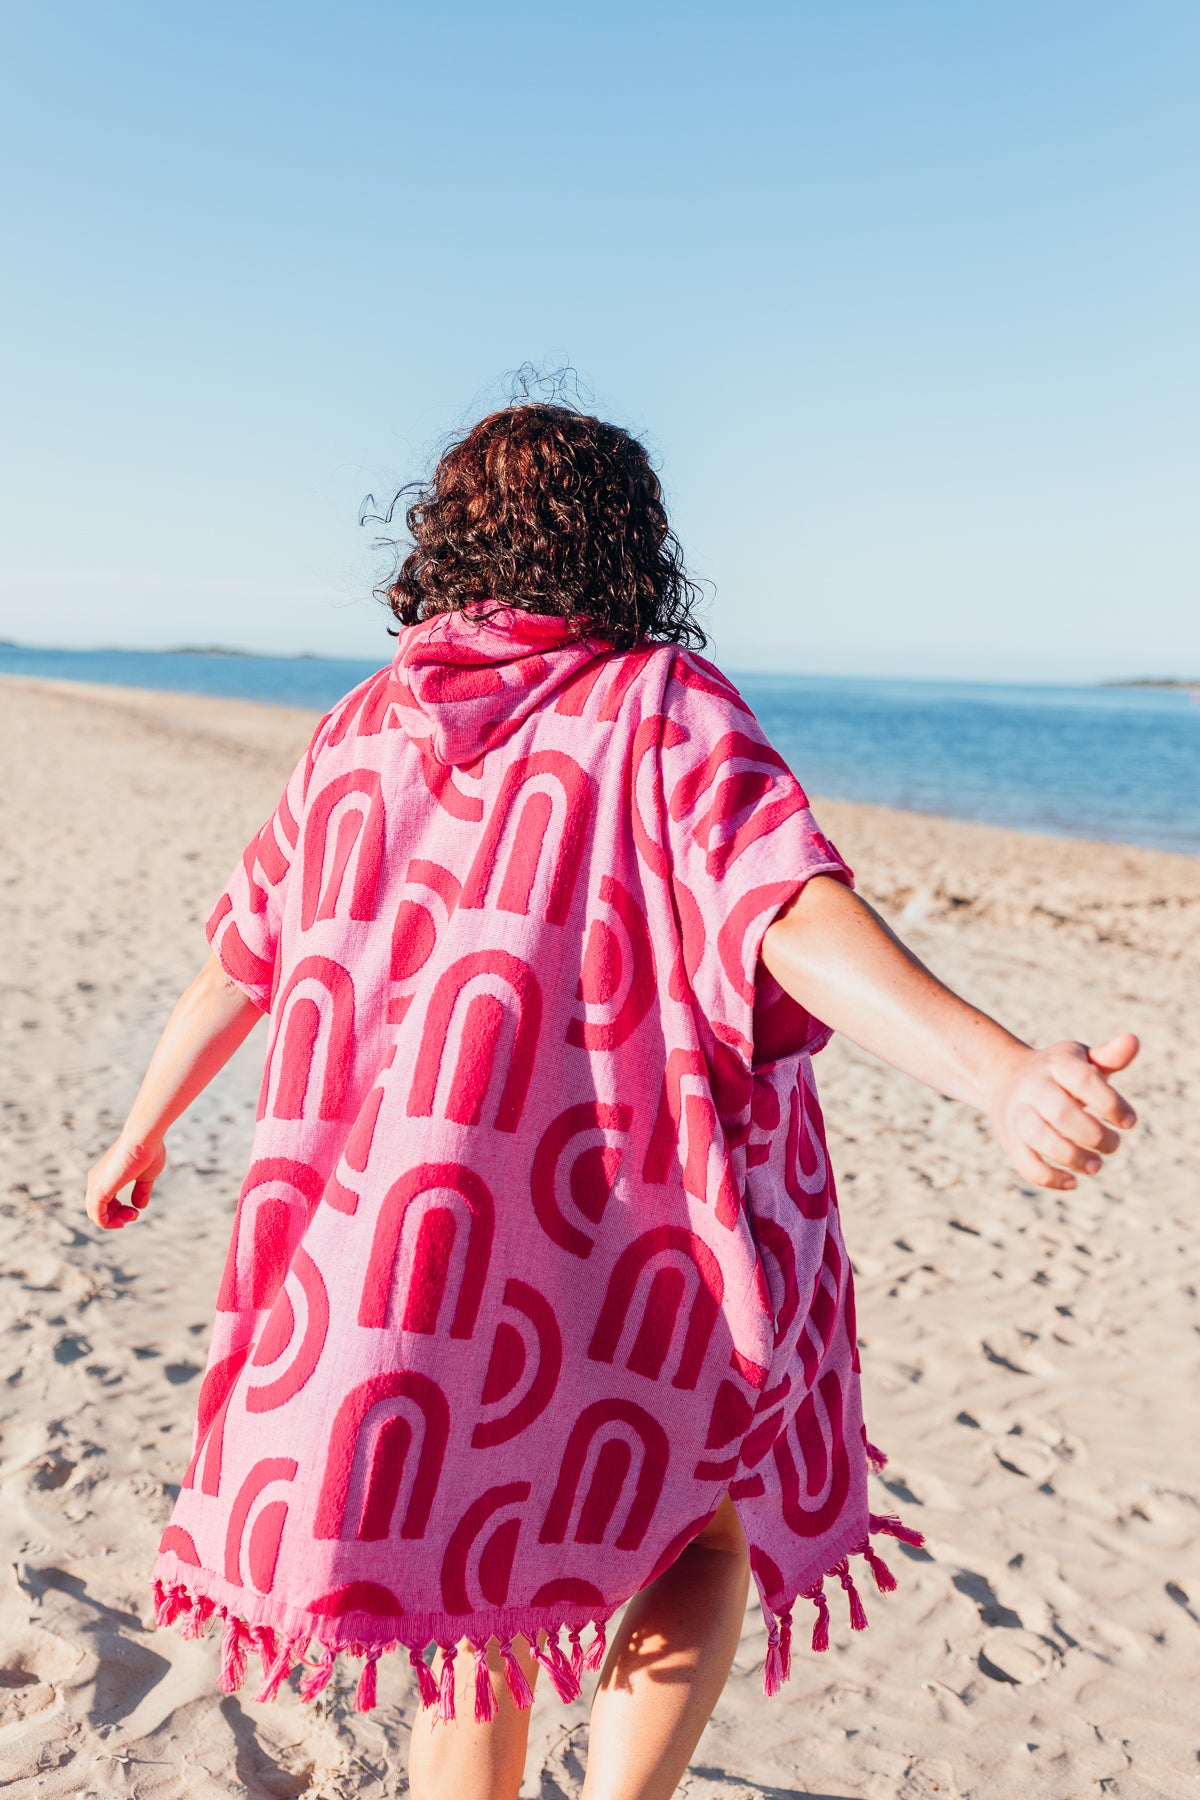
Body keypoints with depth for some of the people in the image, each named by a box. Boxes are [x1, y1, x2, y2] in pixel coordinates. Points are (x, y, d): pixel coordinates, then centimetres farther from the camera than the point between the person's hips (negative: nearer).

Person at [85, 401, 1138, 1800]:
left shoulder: (361, 731, 7)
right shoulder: (663, 706, -6)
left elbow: (236, 965, 15)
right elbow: (792, 922, -24)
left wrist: (143, 1133, 30)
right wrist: (1002, 1076, -36)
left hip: (366, 1255, 4)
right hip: (600, 1263, -4)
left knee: (476, 1622, 22)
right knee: (718, 1519, 24)